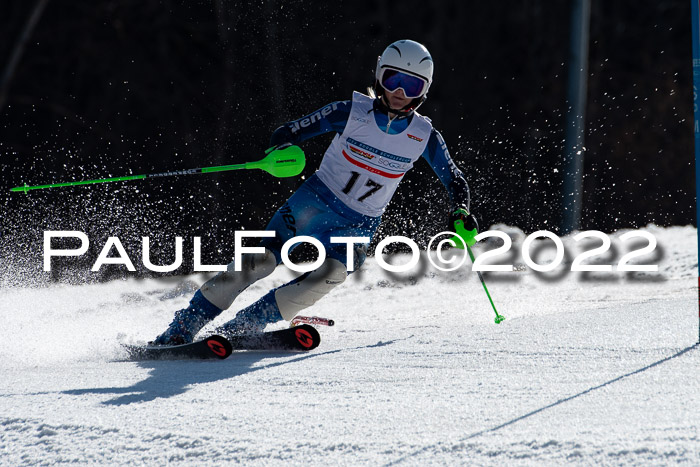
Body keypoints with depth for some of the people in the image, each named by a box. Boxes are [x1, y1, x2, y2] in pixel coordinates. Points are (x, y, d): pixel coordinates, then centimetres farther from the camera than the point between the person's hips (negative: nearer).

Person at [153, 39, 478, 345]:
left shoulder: (424, 137, -3)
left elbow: (454, 180, 8)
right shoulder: (351, 112, -8)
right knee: (261, 260, -20)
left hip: (357, 226, 1)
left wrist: (460, 212, -13)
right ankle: (182, 328, -10)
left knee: (332, 273, -29)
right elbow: (287, 133, -8)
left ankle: (241, 327, -20)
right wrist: (281, 151, -31)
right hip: (314, 202, -1)